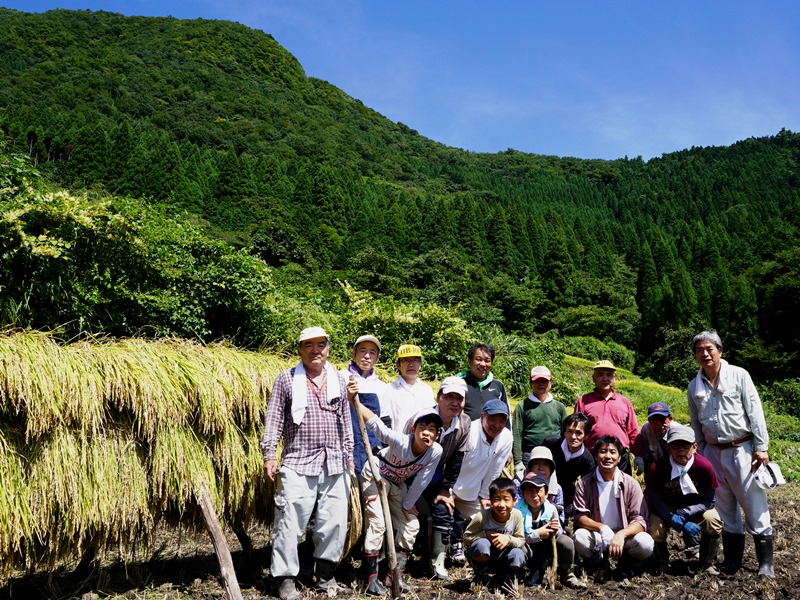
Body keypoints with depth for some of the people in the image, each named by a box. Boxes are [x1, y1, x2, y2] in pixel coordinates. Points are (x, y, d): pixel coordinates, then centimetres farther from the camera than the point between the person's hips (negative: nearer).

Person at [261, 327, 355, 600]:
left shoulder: (339, 381, 12)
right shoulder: (287, 379, 2)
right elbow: (273, 419, 0)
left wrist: (349, 455, 16)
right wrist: (269, 455, -6)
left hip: (334, 464, 4)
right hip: (297, 463, -3)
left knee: (335, 522, 7)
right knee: (290, 523, -3)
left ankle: (325, 574, 24)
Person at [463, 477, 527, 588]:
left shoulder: (517, 515, -19)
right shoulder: (482, 517, -25)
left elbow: (521, 540, -10)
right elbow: (466, 538, -16)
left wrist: (509, 539, -31)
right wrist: (485, 534, -30)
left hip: (503, 557, 2)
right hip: (482, 557, -2)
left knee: (518, 555, -29)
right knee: (481, 544, -35)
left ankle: (504, 579, 6)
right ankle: (481, 577, -3)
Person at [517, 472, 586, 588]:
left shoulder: (551, 509, -11)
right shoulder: (518, 510, -24)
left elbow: (559, 532, 1)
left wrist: (556, 531, -24)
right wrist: (537, 534, -32)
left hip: (546, 546, 4)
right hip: (527, 548, -4)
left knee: (567, 542, -17)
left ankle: (567, 576, 8)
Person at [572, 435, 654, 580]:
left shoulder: (630, 484, -5)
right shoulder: (584, 483, -5)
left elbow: (640, 520, -11)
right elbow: (579, 516, -10)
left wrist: (621, 534, -31)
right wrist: (602, 528, -29)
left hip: (624, 536, 1)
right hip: (596, 538, -1)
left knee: (645, 543, -30)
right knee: (579, 537, -32)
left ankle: (627, 563, 5)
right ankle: (599, 562, 1)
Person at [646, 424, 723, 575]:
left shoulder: (704, 466, -24)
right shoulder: (657, 468, -26)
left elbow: (708, 501, -14)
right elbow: (654, 501, -18)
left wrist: (684, 513, -30)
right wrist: (681, 524, -29)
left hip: (695, 506, 1)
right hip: (666, 507, -1)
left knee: (713, 521, -28)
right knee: (655, 527, -29)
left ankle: (707, 563, 1)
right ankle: (662, 563, 6)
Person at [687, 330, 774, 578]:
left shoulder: (738, 375, -3)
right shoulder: (694, 386, 8)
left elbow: (755, 411, -5)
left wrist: (761, 447, -10)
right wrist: (699, 455, 14)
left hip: (742, 449, -4)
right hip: (713, 452, 4)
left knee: (754, 505, -2)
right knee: (724, 507, 10)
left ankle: (766, 562, 7)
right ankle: (732, 558, 20)